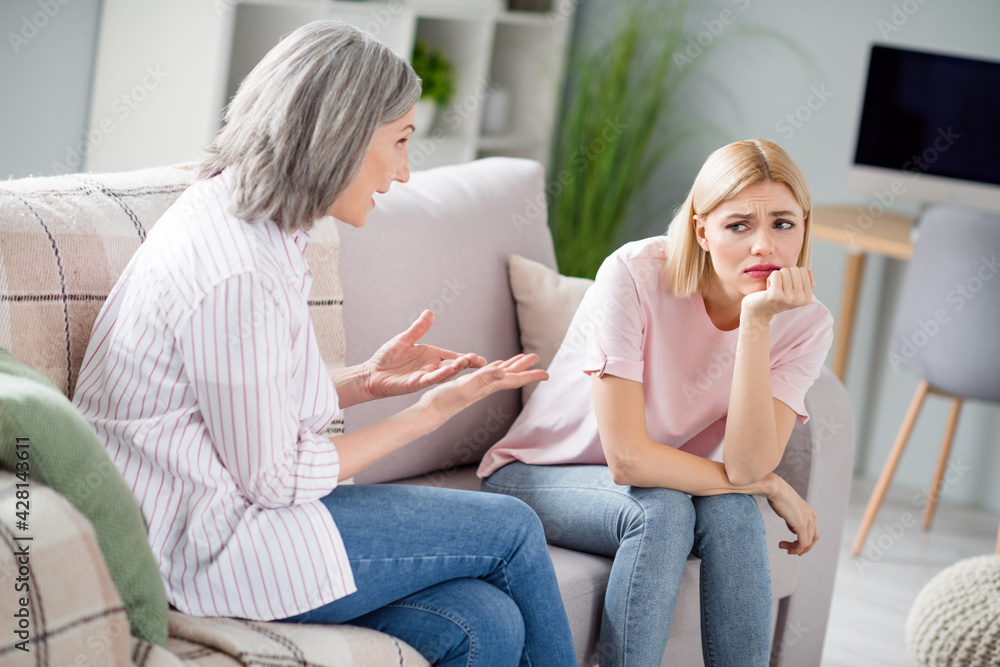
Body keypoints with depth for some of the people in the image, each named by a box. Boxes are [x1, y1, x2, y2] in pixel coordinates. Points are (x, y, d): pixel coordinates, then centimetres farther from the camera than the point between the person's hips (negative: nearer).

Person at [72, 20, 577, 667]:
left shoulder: (235, 217, 8)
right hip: (207, 548, -9)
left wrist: (367, 380, 6)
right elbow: (274, 480, -18)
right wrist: (433, 410, -10)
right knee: (513, 528, -3)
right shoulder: (234, 275, -24)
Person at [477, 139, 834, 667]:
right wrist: (769, 487, -21)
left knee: (731, 512, -27)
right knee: (658, 510, -32)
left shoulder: (805, 323, -14)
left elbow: (746, 466, -27)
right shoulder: (634, 276, -27)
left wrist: (756, 320, -34)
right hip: (539, 473, -3)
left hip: (660, 481, 4)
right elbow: (628, 459, -30)